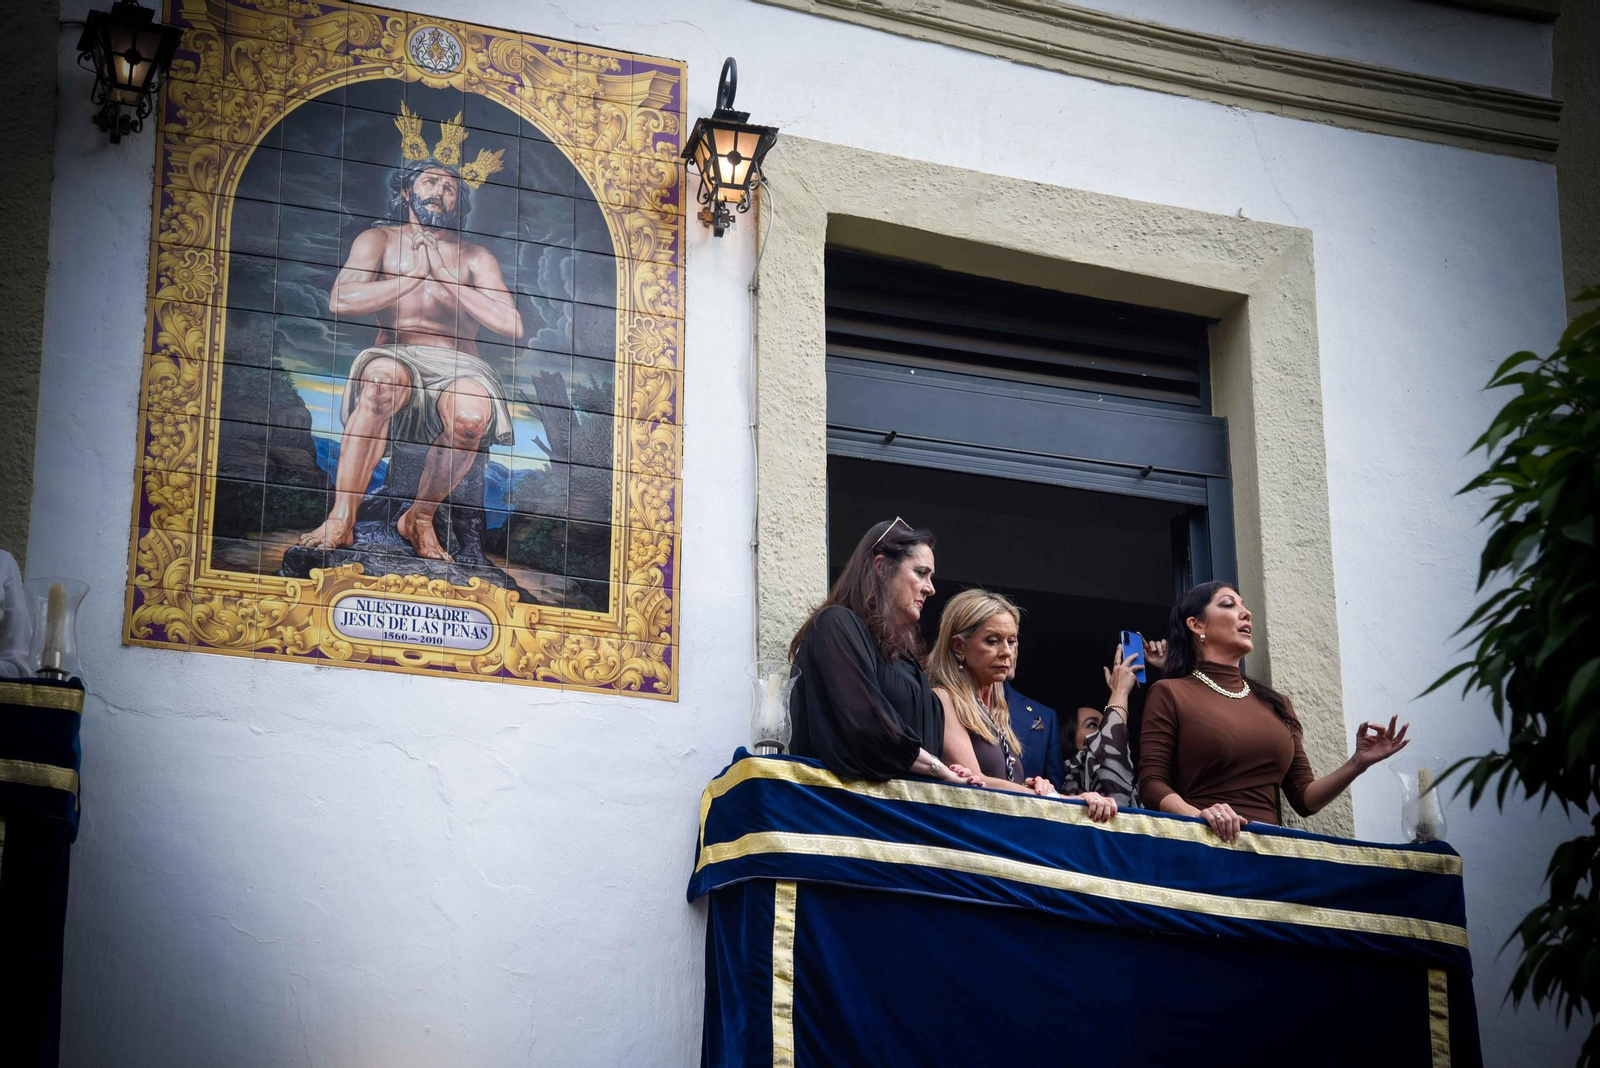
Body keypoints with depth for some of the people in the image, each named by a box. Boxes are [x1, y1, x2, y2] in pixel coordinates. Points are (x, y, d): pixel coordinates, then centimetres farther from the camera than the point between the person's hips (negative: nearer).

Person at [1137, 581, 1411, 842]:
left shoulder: (1276, 704, 20)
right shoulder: (1170, 694, 6)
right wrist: (1198, 815, -20)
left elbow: (1304, 799, 17)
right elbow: (1152, 784, -2)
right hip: (1209, 841, -4)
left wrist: (1357, 764, 3)